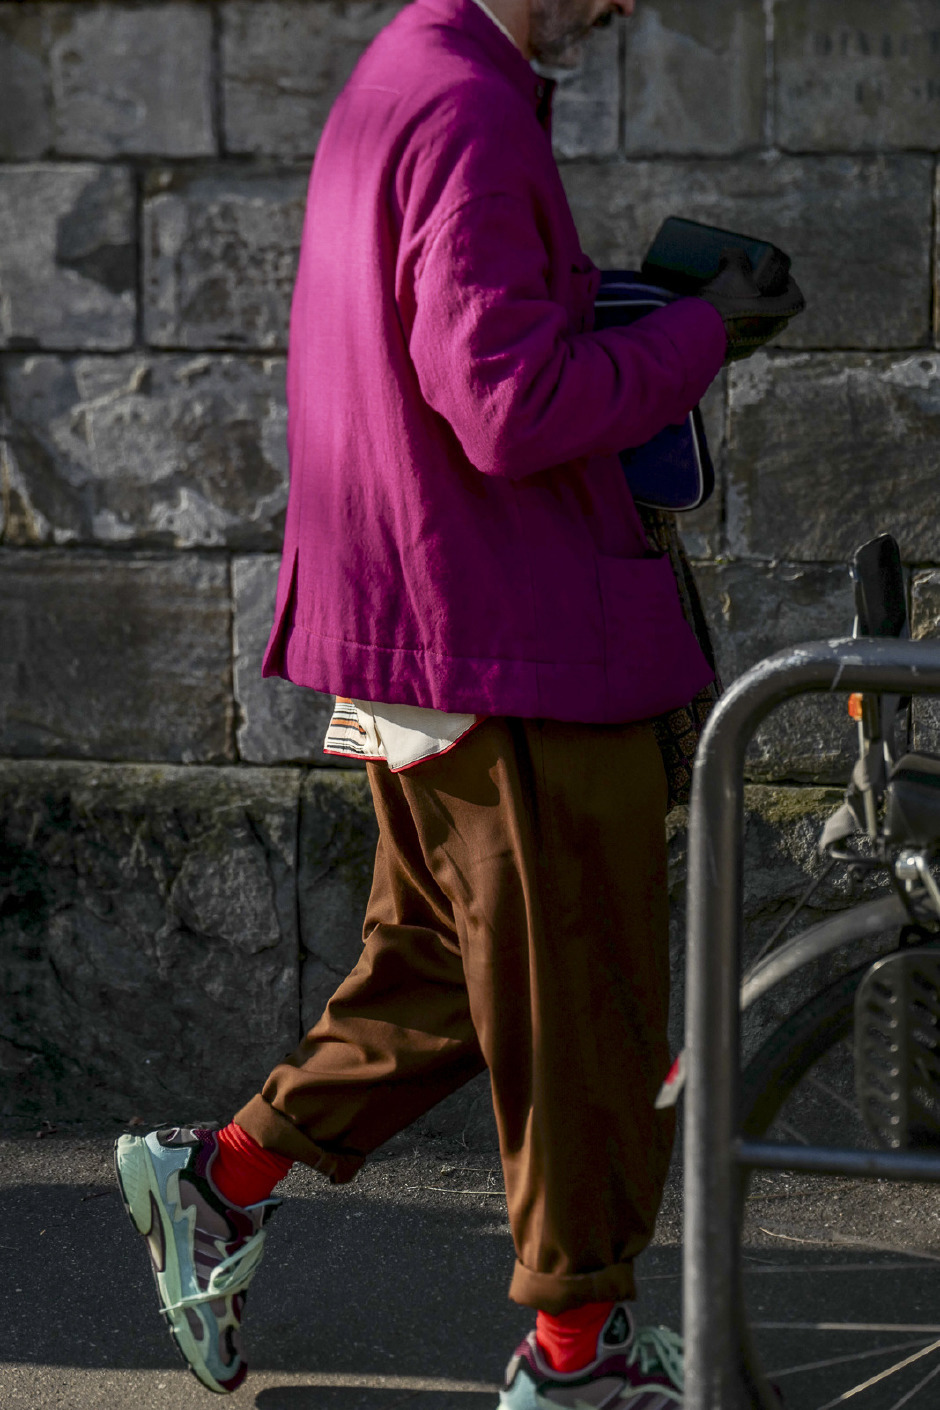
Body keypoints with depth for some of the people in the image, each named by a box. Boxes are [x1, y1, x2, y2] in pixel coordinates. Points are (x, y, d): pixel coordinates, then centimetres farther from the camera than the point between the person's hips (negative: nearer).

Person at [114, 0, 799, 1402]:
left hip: (420, 638, 10)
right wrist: (698, 328, -14)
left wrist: (635, 296, 9)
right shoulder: (470, 113, -20)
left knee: (446, 962, 22)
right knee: (582, 1002, 3)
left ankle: (220, 1175, 25)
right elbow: (511, 406, -26)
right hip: (517, 651, -10)